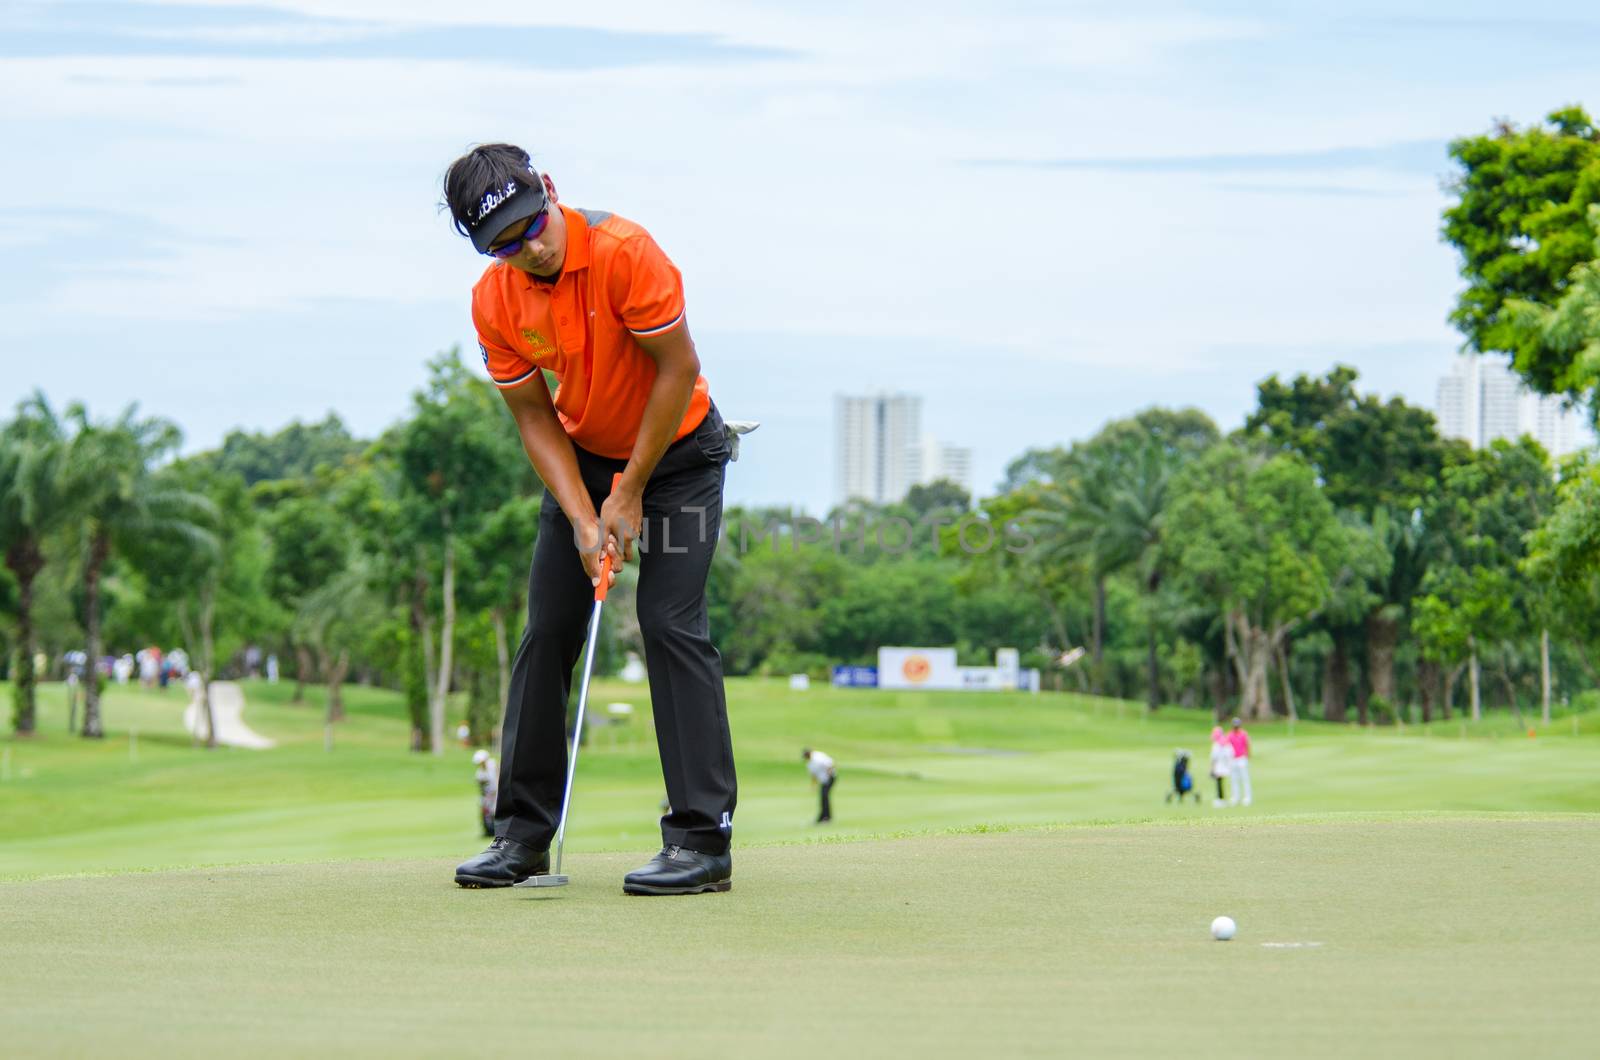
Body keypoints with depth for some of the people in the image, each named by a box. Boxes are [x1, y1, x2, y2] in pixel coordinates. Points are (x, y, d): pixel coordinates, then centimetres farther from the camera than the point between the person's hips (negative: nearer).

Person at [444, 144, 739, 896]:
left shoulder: (624, 252, -27)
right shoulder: (493, 301, -12)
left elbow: (679, 369, -21)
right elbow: (534, 417, -5)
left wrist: (631, 494, -16)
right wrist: (582, 517, -17)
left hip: (677, 452, -5)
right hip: (582, 458, 5)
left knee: (671, 624, -16)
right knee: (546, 631, 2)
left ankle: (702, 837, -14)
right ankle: (523, 832, 10)